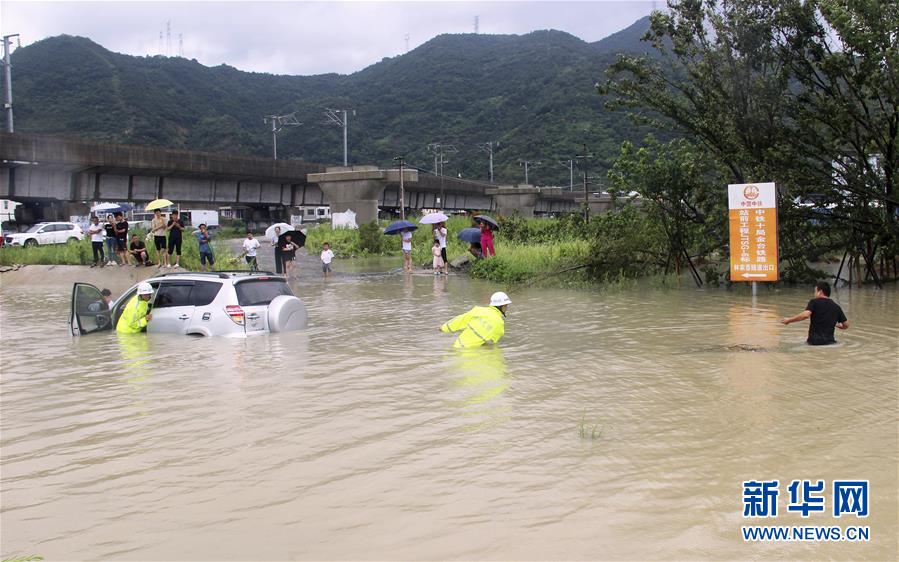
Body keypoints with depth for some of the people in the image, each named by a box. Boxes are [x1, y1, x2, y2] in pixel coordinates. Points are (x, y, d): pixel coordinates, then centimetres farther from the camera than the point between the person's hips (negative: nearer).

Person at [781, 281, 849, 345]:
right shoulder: (836, 307, 10)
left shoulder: (814, 302, -4)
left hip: (814, 341, -2)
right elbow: (846, 325, 14)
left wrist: (789, 320, -11)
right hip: (829, 341, 2)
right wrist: (836, 325, 36)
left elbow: (805, 315, -22)